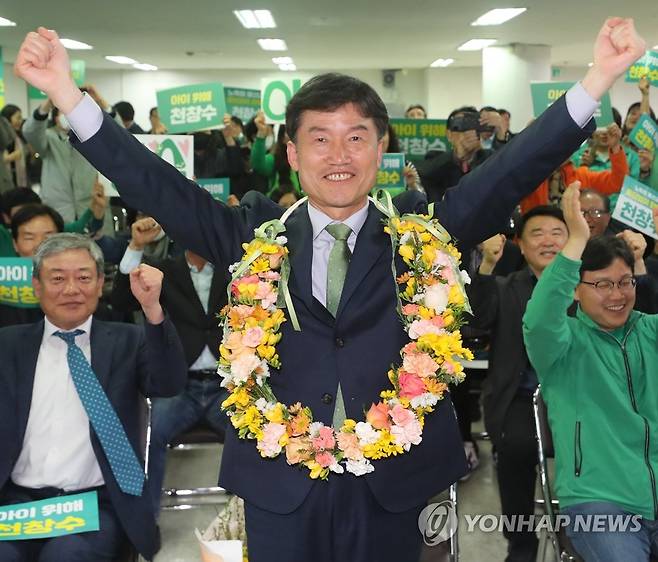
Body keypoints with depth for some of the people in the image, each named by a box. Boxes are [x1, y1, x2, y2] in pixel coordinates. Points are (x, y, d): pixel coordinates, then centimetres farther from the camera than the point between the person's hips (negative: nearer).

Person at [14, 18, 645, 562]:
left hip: (393, 480, 0)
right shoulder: (257, 231, 1)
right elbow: (160, 190, -5)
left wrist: (597, 78, -22)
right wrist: (66, 93, -14)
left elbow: (508, 174, -10)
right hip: (281, 482, 0)